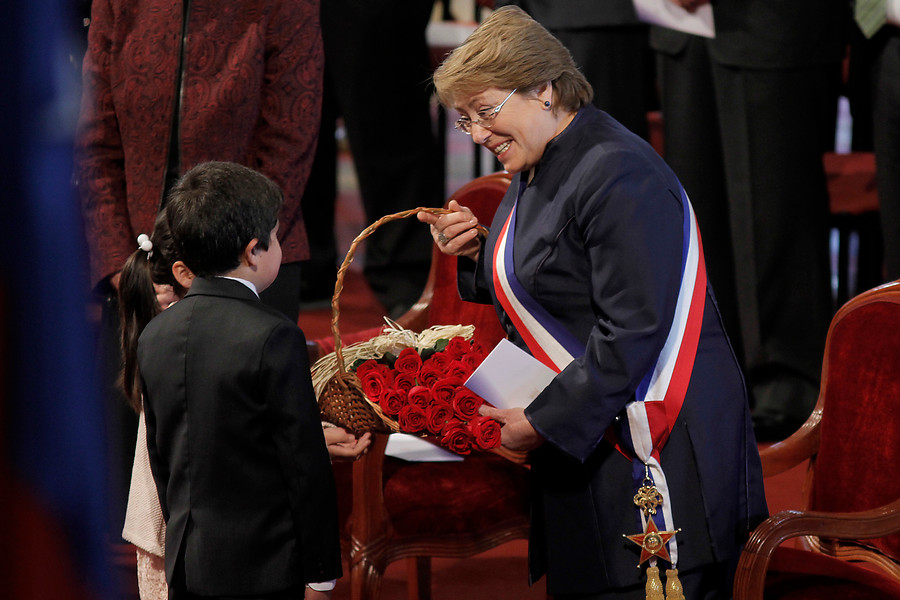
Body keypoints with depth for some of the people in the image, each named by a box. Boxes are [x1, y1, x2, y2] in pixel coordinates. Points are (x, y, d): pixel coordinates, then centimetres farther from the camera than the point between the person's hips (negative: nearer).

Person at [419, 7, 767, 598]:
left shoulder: (618, 177, -19)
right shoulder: (537, 170, 12)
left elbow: (634, 330, -24)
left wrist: (545, 419, -20)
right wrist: (475, 255, 4)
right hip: (579, 439, 9)